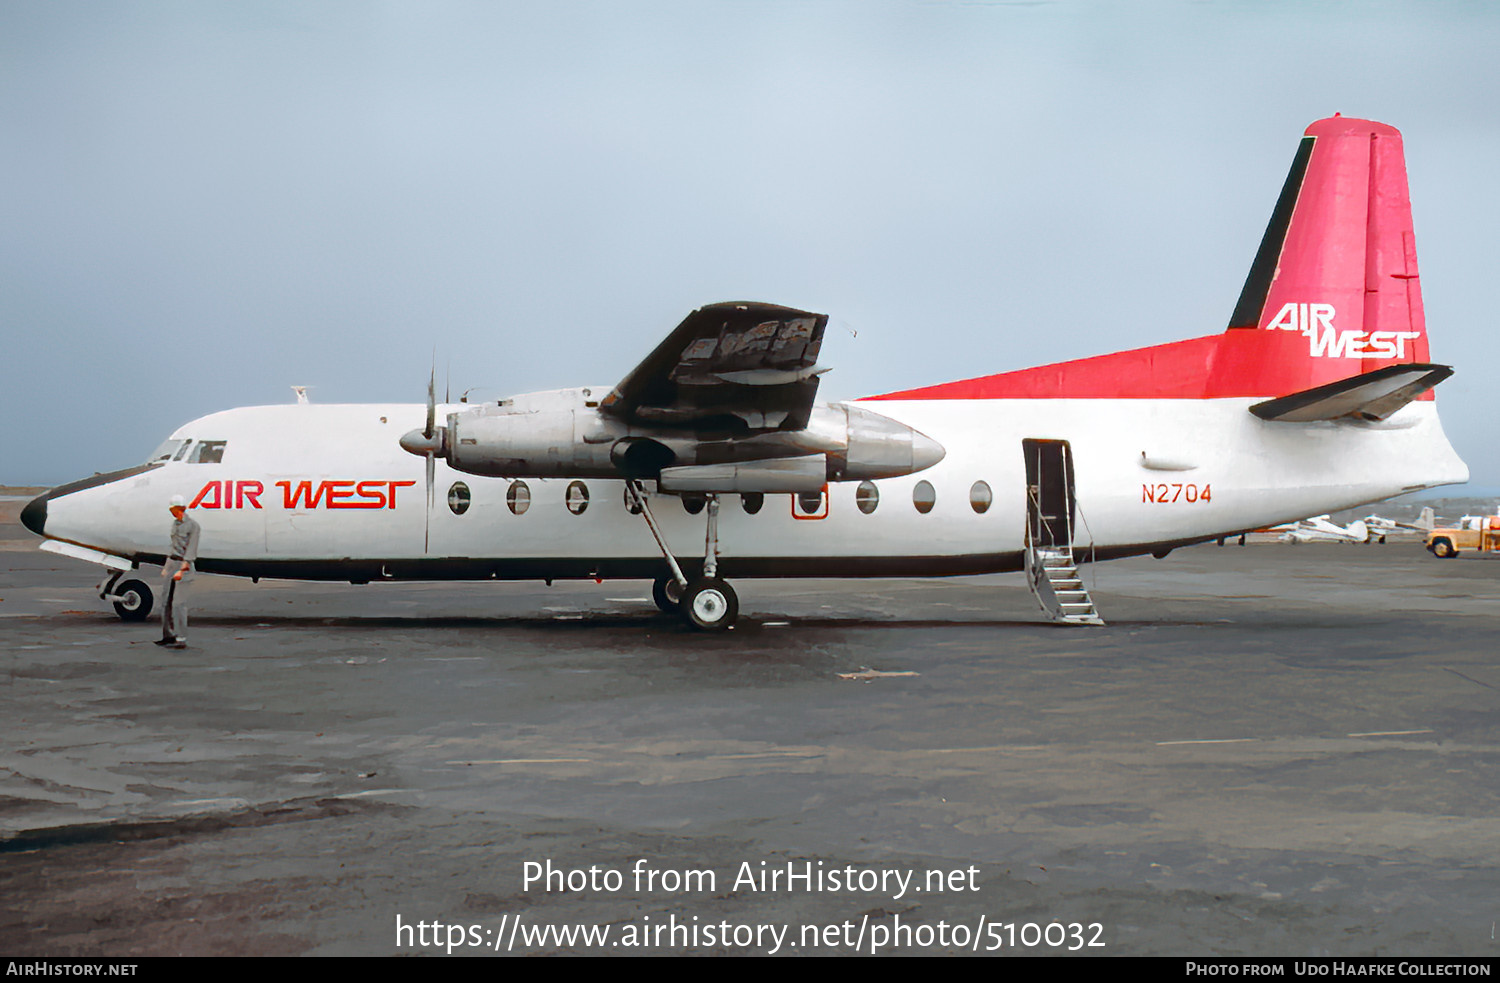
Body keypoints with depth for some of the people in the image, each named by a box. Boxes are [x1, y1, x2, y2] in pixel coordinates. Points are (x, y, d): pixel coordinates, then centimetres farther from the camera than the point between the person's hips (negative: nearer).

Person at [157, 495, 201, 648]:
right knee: (166, 602, 8)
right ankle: (169, 635, 17)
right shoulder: (175, 523, 13)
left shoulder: (193, 526, -11)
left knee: (178, 603, -12)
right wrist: (166, 567, 19)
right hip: (171, 562, 8)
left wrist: (182, 570, -23)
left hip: (183, 565, -8)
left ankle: (181, 639, -11)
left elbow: (191, 550, -17)